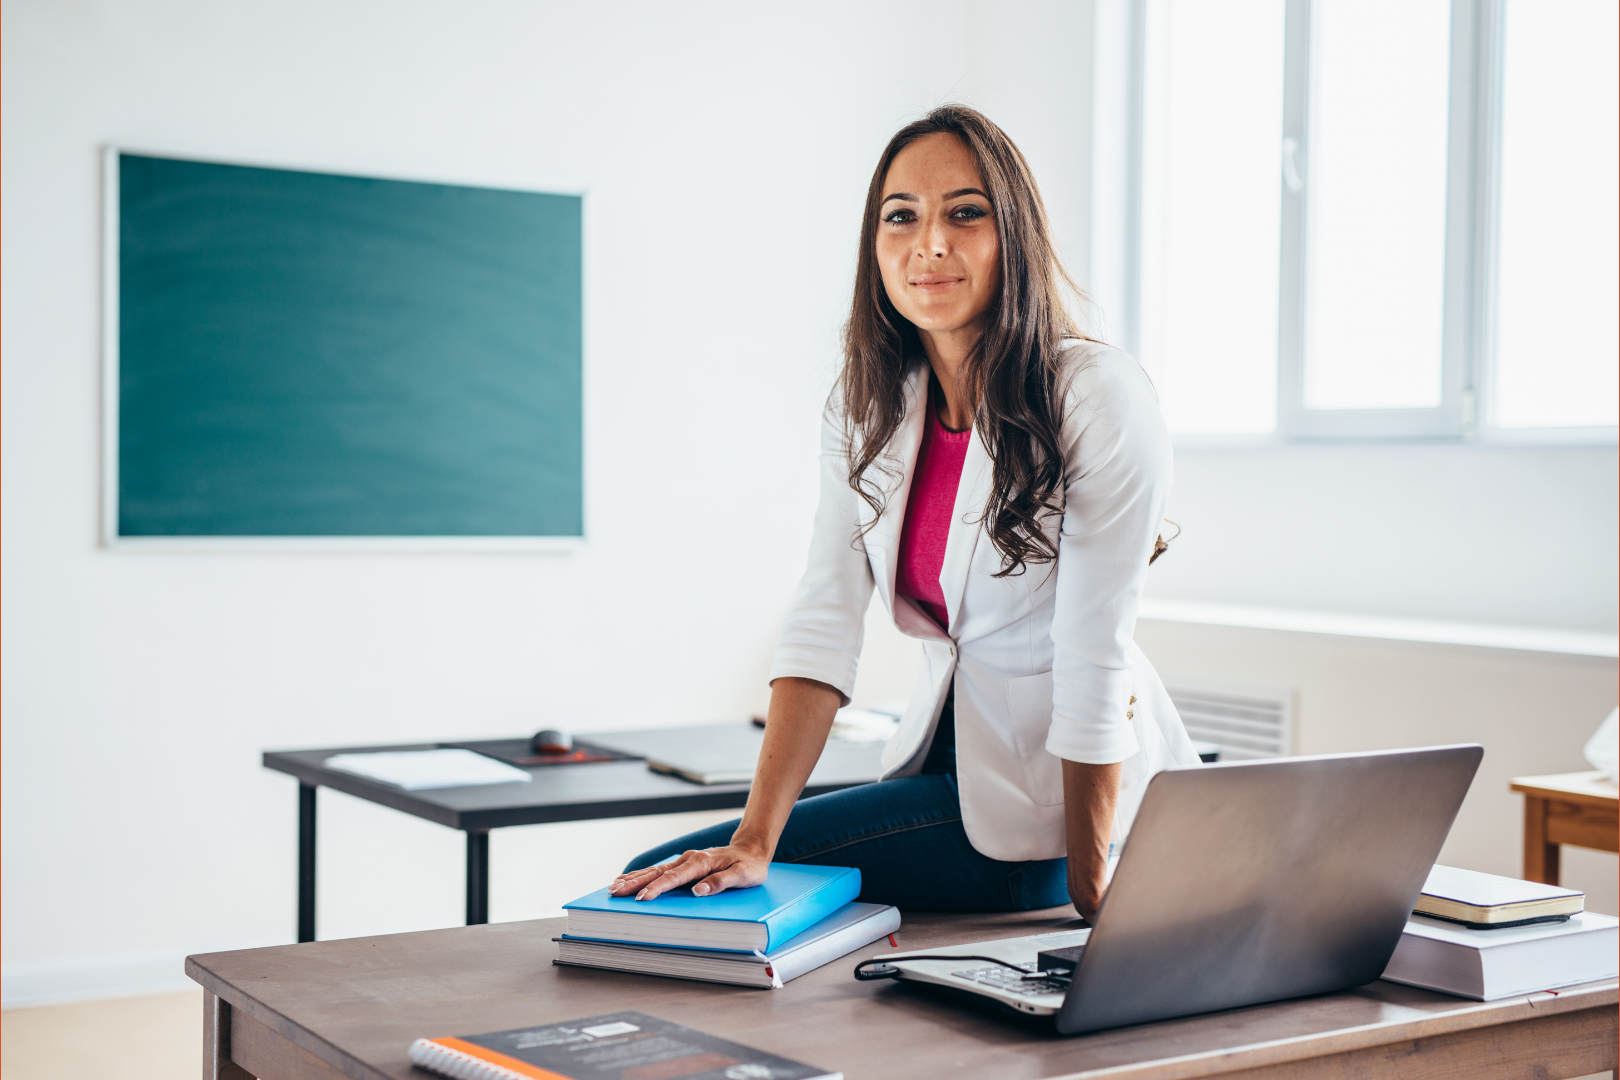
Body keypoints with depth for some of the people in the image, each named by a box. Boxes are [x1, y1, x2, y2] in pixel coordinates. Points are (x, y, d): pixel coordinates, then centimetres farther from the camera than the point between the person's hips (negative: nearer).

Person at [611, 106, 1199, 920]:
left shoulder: (1101, 401, -17)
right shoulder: (865, 403, 1)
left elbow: (1094, 661, -18)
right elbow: (823, 623, -7)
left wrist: (1087, 896, -16)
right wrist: (754, 840, -17)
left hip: (1060, 792, -6)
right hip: (948, 750, 6)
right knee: (655, 882, 2)